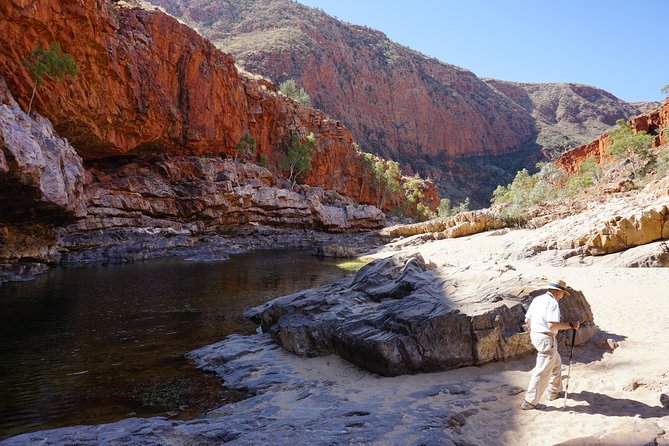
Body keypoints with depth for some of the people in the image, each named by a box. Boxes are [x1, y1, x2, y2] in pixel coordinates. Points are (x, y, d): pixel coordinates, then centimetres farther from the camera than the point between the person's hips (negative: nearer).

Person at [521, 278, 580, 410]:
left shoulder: (537, 299, 11)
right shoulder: (552, 302, -16)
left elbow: (527, 320, 15)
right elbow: (552, 324, -27)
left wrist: (532, 333, 28)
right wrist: (570, 325, -18)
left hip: (535, 335, 10)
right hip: (546, 339, -10)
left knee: (556, 363, 27)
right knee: (542, 372, -2)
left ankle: (555, 392, 40)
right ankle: (529, 402, 2)